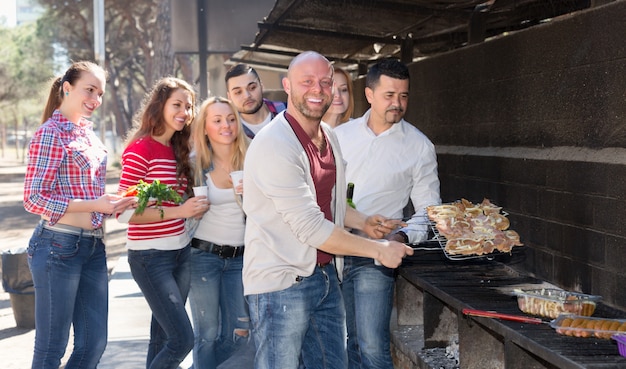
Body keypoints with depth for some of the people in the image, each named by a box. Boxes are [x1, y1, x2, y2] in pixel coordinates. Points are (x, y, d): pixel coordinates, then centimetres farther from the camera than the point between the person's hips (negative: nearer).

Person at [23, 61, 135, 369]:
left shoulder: (87, 133, 13)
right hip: (58, 246, -8)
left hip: (93, 247, 8)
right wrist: (94, 204, -20)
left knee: (94, 344, 11)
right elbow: (34, 198, -15)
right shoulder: (51, 133, -10)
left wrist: (113, 202, 2)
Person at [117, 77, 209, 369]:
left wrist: (195, 208, -2)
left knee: (163, 337, 13)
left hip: (181, 251, 8)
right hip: (150, 256, -7)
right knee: (183, 339, -10)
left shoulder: (178, 149, 10)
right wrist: (178, 211, -23)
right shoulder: (140, 148, -13)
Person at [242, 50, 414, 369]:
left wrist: (363, 223, 6)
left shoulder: (329, 137, 10)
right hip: (282, 284, -9)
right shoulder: (274, 145, -20)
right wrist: (377, 250, -15)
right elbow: (311, 228, -22)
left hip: (324, 276, 9)